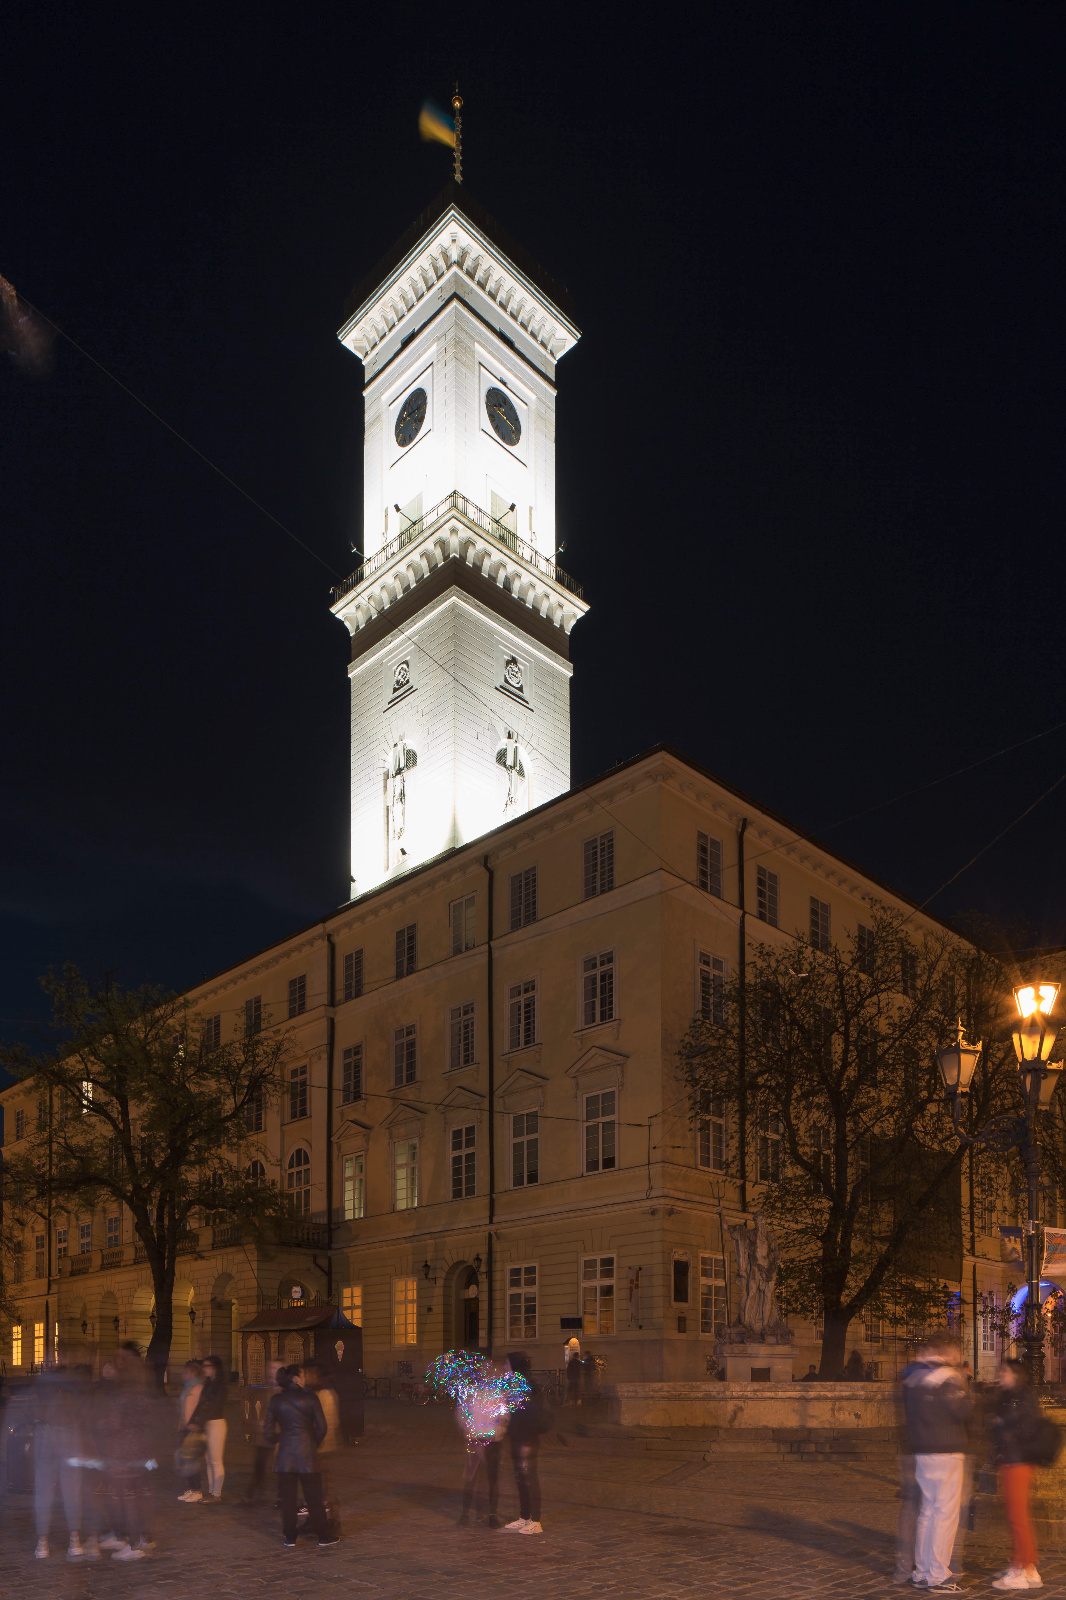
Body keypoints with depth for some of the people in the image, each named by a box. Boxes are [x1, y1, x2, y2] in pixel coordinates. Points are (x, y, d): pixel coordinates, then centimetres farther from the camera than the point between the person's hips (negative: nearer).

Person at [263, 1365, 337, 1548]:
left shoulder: (276, 1400, 0)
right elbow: (321, 1427, -4)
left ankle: (289, 1538, 14)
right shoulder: (310, 1397, -6)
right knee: (314, 1497, 9)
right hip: (308, 1453, -1)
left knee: (287, 1498, 11)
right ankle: (323, 1536, 16)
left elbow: (268, 1433, 2)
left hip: (285, 1453, 2)